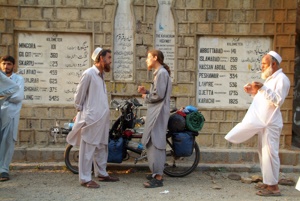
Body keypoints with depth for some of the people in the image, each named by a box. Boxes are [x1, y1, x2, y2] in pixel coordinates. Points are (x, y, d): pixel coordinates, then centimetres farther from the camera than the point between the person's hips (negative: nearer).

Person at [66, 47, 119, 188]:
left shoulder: (101, 75, 14)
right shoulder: (89, 73, -13)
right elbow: (79, 95, -9)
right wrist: (80, 112, -1)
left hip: (102, 118, 9)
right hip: (91, 118, -9)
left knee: (101, 147, 16)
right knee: (88, 148, -2)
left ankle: (101, 174, 28)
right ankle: (85, 179, 5)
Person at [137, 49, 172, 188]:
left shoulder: (162, 73, -13)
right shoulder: (159, 73, 19)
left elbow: (159, 95, -21)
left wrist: (146, 97, -6)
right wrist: (146, 92, 5)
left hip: (158, 113, -11)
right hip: (155, 113, 11)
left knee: (156, 143, -10)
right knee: (153, 143, 14)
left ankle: (158, 178, -7)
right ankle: (157, 173, 23)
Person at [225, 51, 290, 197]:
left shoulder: (281, 78, -11)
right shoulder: (270, 78, 19)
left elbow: (278, 100, -22)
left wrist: (262, 89, -28)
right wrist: (254, 92, 8)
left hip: (271, 123, -10)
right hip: (263, 122, 10)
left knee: (270, 153, -8)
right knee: (263, 153, 13)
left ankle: (273, 186, -3)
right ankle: (268, 182, 22)